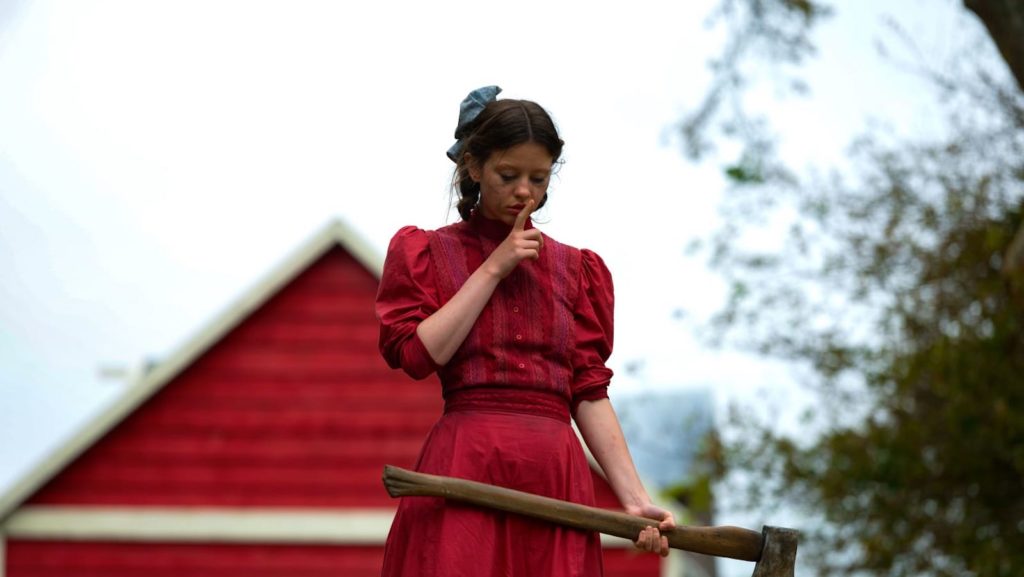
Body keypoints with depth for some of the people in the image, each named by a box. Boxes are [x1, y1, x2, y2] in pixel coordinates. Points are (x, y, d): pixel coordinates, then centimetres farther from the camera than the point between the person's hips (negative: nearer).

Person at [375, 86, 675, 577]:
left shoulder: (576, 270, 16)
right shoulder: (426, 253, 10)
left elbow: (589, 392, 10)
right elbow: (417, 353, -6)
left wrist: (634, 498, -1)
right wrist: (493, 269, -3)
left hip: (556, 480, 3)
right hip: (466, 474, -2)